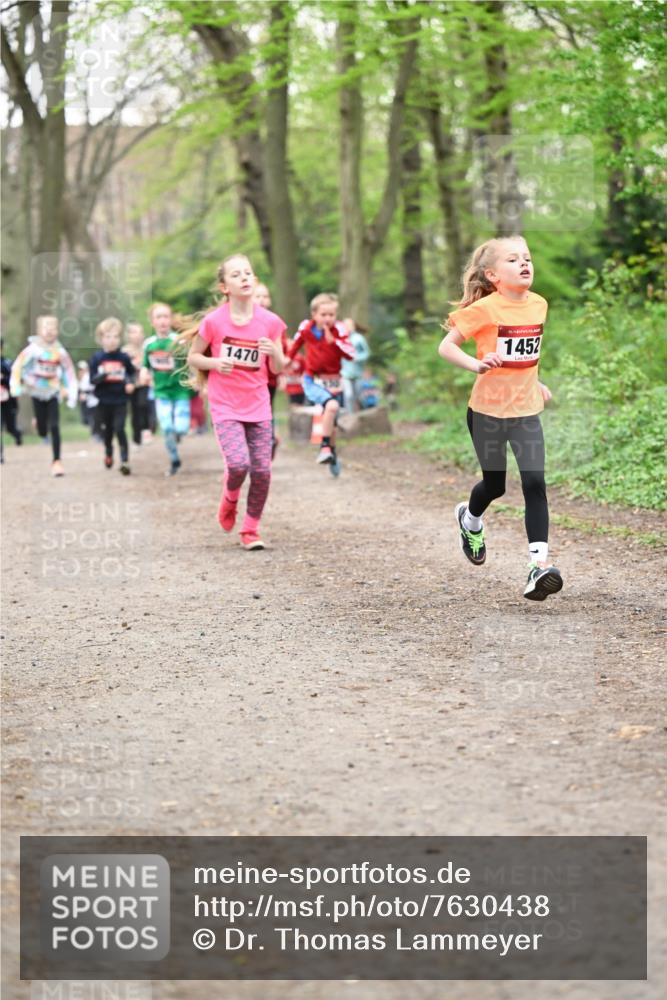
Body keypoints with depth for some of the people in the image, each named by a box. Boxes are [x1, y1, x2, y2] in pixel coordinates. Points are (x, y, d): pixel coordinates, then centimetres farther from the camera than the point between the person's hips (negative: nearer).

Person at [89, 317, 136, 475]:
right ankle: (108, 453, 43)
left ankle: (125, 461, -8)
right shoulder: (97, 358, -5)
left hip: (120, 400, -1)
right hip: (104, 401, 1)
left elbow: (132, 373, 13)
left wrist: (130, 383, -6)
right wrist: (103, 374, -24)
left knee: (119, 429, -10)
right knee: (108, 430, 18)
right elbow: (92, 379, -6)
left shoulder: (124, 357, -2)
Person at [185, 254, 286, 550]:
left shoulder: (269, 321, -2)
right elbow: (193, 357, 5)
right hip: (225, 407, -2)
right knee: (238, 463, -20)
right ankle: (230, 497, 15)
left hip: (258, 407, 3)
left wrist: (274, 353, -16)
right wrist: (214, 363, -15)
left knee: (262, 471, -2)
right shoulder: (214, 321, -7)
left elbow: (277, 369, 5)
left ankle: (250, 529, 18)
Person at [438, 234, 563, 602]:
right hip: (488, 410, -3)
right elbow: (446, 347, -13)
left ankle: (540, 563, -14)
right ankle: (470, 519, 47)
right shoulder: (484, 309, -14)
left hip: (527, 410, 3)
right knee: (495, 484, 13)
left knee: (535, 483, -11)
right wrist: (477, 365, -28)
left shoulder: (538, 305, 3)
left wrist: (535, 382, 14)